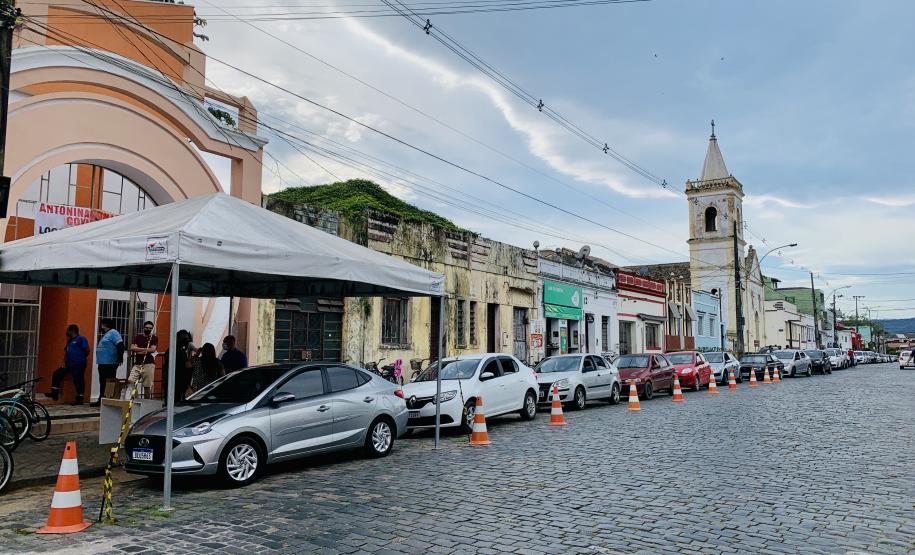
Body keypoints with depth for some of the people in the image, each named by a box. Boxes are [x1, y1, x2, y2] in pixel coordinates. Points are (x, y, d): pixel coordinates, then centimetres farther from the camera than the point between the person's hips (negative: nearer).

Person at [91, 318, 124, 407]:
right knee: (103, 383, 14)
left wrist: (120, 358, -24)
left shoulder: (113, 333, -10)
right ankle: (101, 400, 21)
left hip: (110, 364, -10)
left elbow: (120, 345, -20)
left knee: (109, 383, -8)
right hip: (103, 363, 10)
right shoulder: (105, 334, 21)